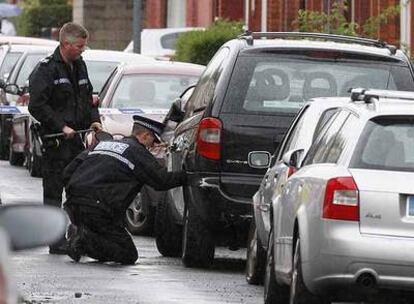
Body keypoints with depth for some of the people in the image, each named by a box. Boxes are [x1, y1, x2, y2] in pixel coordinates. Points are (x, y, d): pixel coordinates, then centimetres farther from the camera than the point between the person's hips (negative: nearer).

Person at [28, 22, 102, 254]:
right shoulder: (47, 69, -10)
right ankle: (57, 242, -1)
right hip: (55, 141, -8)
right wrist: (62, 127, -18)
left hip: (76, 138, 8)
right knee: (54, 191, -2)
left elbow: (88, 98, 26)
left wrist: (94, 120, 8)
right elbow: (37, 105, -16)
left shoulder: (79, 66, 14)